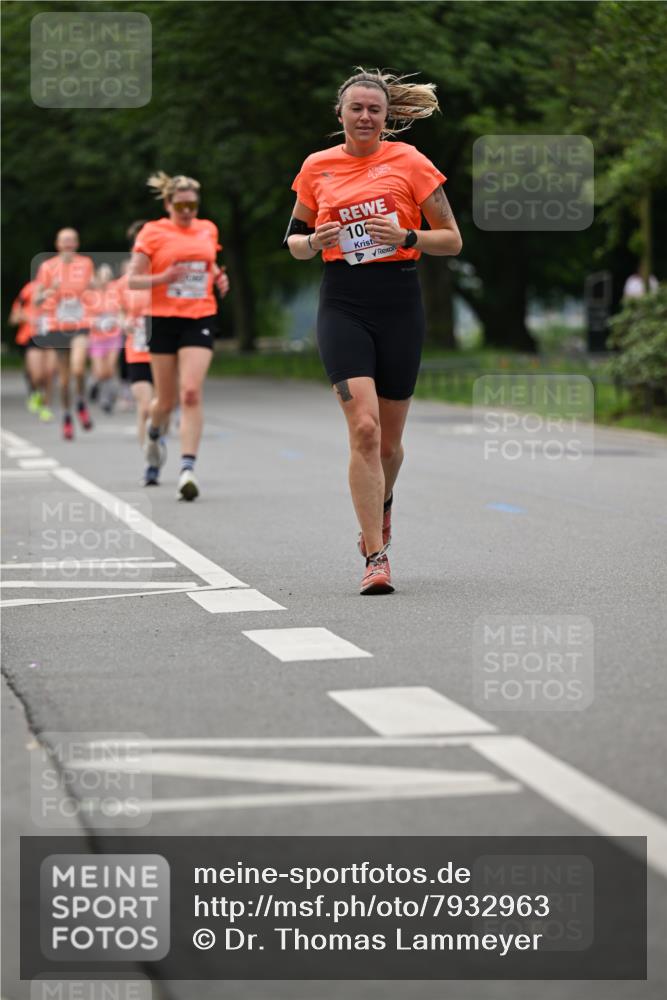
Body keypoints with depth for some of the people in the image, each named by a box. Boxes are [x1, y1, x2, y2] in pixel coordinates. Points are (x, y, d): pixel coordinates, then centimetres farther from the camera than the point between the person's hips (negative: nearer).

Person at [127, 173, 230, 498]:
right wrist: (164, 277, -20)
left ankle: (187, 468, -19)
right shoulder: (153, 233, -2)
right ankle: (154, 434, 44)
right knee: (166, 399, 8)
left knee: (191, 393, -16)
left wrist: (219, 277, 6)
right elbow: (132, 280, -3)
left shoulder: (208, 230, 10)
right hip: (163, 320, -1)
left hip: (199, 319, 1)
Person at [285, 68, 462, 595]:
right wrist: (313, 242, -4)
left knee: (389, 439, 8)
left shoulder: (410, 162, 1)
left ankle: (381, 503, 43)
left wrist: (406, 237, -15)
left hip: (399, 304, 0)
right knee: (364, 427, -17)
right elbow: (294, 239, 19)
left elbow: (452, 240, 3)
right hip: (342, 307, 0)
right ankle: (376, 556, -13)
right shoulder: (317, 167, 8)